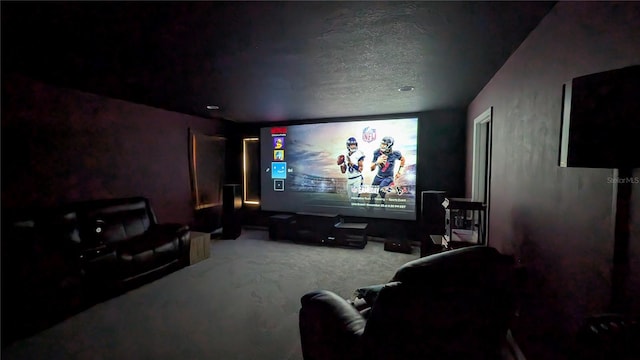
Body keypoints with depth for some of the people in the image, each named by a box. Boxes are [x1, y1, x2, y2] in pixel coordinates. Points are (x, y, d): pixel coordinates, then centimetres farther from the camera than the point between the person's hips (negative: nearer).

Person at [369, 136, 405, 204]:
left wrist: (399, 171, 6)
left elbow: (402, 159, 5)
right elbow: (372, 169, -13)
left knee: (381, 189, -27)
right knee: (372, 195, 8)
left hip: (388, 177, -3)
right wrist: (377, 162, -33)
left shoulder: (395, 154, -20)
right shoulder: (377, 152, -16)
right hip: (378, 176, 3)